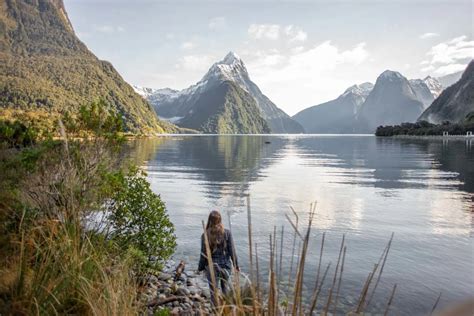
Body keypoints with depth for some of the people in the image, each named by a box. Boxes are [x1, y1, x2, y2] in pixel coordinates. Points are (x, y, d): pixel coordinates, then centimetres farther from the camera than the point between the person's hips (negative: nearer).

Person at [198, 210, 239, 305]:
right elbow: (232, 251, -5)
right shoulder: (227, 233, -9)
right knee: (225, 287, 23)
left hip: (212, 266, -2)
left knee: (214, 291, 11)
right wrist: (236, 265, 6)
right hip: (225, 265, 2)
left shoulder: (205, 235, -12)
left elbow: (204, 254, -7)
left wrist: (200, 267, 7)